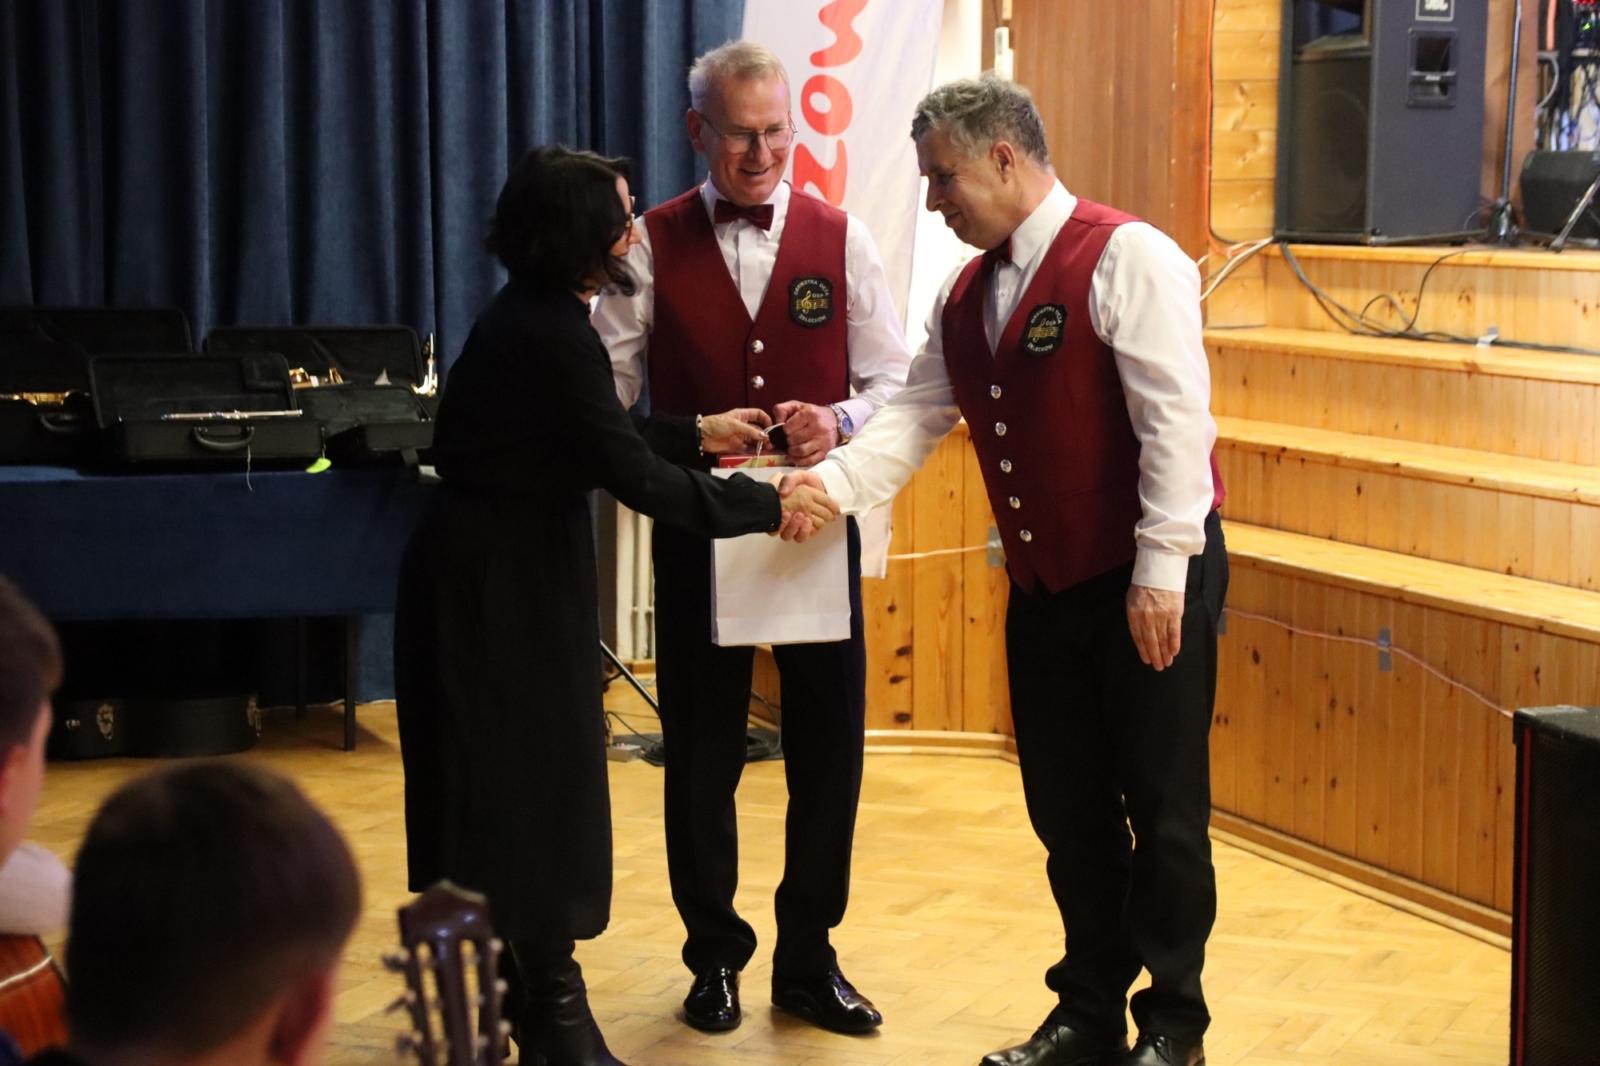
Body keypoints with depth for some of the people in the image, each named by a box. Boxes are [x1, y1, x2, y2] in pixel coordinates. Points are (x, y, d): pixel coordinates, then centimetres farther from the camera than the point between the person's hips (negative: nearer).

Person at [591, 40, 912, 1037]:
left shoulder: (839, 237, 1)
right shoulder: (652, 244, -2)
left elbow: (894, 379, 2)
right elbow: (608, 392, -4)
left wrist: (840, 422, -18)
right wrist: (689, 446, -19)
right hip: (698, 528, -1)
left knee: (830, 749, 7)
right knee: (701, 755, 10)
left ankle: (810, 959, 24)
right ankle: (715, 956, 28)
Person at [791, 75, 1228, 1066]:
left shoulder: (1126, 257, -14)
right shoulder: (968, 294, 11)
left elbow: (1175, 420, -18)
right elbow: (914, 420, 9)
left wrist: (1162, 574, -20)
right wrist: (829, 484, -8)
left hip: (1152, 581, -7)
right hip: (1045, 582, 7)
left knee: (1163, 807, 2)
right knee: (1068, 808, 13)